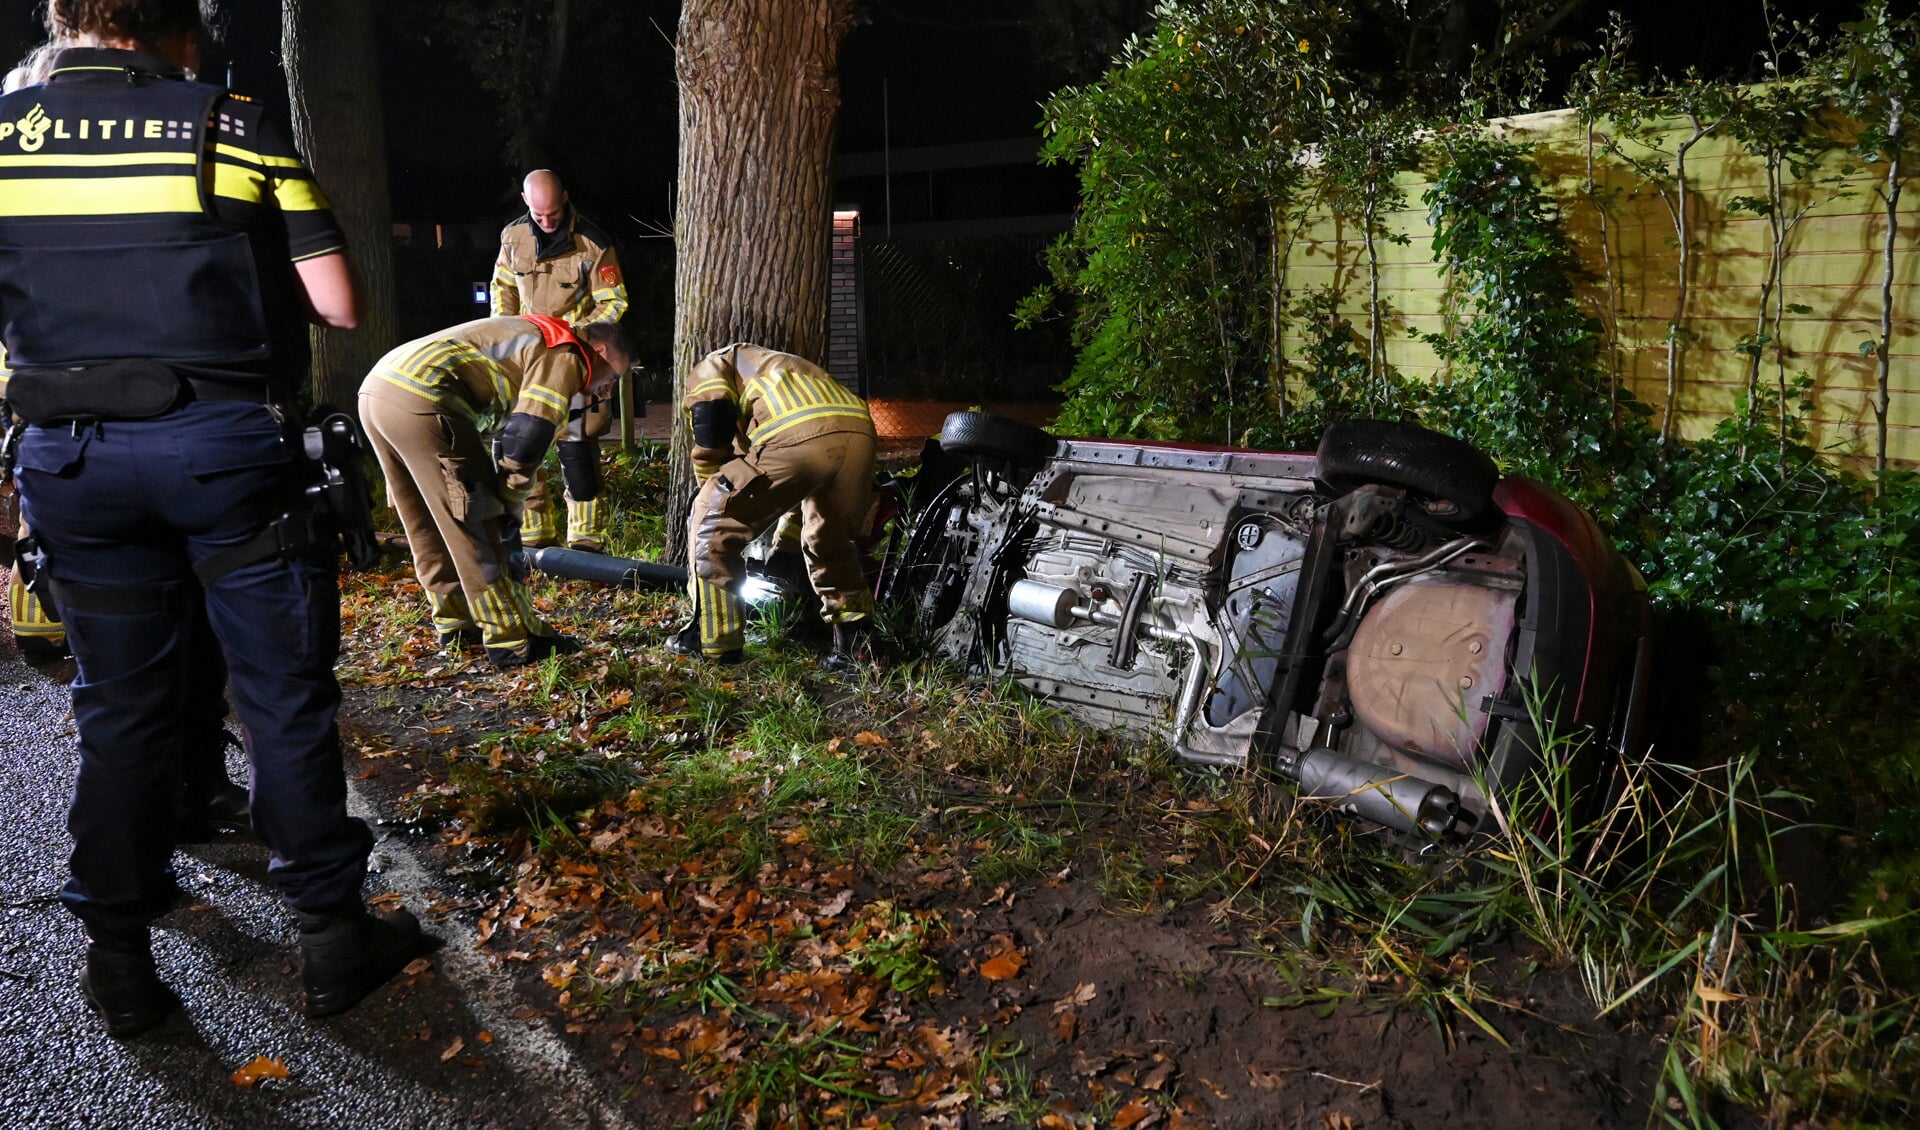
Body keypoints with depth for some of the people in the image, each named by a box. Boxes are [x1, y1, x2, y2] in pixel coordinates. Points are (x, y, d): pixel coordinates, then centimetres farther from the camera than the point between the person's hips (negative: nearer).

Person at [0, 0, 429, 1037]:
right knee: (286, 695, 7)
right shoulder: (234, 128, -2)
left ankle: (119, 962, 21)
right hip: (223, 442, -3)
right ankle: (332, 932, 14)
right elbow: (338, 306, -5)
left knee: (120, 707, 14)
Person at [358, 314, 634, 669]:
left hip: (375, 388, 10)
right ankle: (514, 641, 5)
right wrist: (510, 513, 4)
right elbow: (525, 443, -8)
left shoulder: (535, 338, 29)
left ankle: (456, 623, 32)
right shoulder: (564, 359, 0)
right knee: (476, 529, -2)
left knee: (429, 528, 20)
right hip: (422, 400, -10)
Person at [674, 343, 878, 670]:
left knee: (711, 525, 12)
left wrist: (717, 495, 22)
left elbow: (710, 444, 5)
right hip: (859, 433, 7)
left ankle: (713, 639, 17)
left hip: (799, 438, -7)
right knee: (832, 544, 30)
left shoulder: (709, 368, 28)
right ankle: (855, 644, 28)